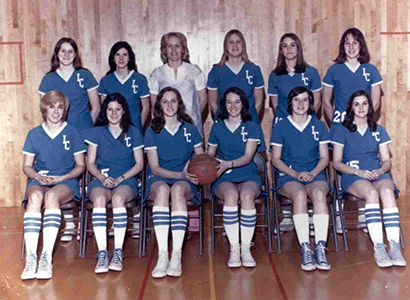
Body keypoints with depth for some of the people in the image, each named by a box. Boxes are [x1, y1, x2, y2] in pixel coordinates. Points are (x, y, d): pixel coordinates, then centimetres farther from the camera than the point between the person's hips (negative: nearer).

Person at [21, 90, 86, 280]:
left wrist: (61, 177, -9)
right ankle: (30, 257, -42)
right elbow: (27, 166, 14)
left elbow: (80, 166, 8)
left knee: (52, 196, -37)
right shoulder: (34, 134, 14)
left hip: (66, 181, -1)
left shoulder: (72, 133, 9)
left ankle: (47, 257, -41)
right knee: (35, 197, -35)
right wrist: (38, 176, -9)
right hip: (39, 180, 2)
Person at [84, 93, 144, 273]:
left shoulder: (133, 132, 13)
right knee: (99, 199, -35)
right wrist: (102, 178, -9)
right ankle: (102, 253, -36)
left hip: (126, 180, -1)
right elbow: (90, 163, 12)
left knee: (118, 197, -37)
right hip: (101, 179, 1)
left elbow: (139, 164, 8)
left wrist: (120, 178, -7)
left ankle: (118, 252, -34)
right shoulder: (97, 132, 16)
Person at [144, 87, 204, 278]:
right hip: (158, 179, 0)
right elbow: (155, 168, 0)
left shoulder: (190, 130, 12)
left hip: (184, 182, 0)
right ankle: (162, 254, -43)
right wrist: (180, 174, -14)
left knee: (177, 190, -37)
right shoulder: (152, 131, 7)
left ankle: (177, 255, -42)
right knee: (162, 189, -38)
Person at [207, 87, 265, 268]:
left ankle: (246, 248, -27)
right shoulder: (217, 127, 17)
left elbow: (248, 157, -1)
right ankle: (234, 248, -30)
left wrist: (228, 164, -20)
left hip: (248, 176, 0)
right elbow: (210, 154, 19)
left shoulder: (252, 127, 11)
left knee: (247, 195, -36)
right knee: (231, 195, -35)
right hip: (223, 179, 1)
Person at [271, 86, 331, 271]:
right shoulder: (281, 126, 10)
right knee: (299, 195, -36)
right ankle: (305, 250, -39)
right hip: (288, 176, -1)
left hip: (315, 174, 1)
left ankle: (321, 248, -39)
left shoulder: (319, 126, 15)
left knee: (319, 193, -35)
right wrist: (295, 174, -9)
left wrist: (313, 173, -8)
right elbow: (276, 159, 7)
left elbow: (324, 158, 12)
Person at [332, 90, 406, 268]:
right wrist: (359, 172, -11)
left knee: (387, 191, -34)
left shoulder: (379, 131, 21)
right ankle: (378, 247, -41)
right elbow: (336, 163, 5)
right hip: (352, 176, -2)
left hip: (378, 174, 2)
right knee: (372, 193, -37)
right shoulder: (341, 131, 11)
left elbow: (386, 160, 17)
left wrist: (380, 170, -7)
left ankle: (394, 246, -41)